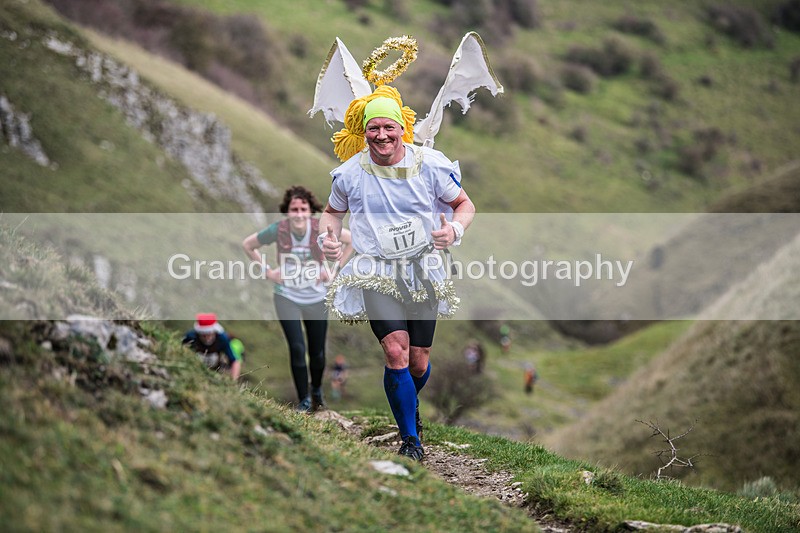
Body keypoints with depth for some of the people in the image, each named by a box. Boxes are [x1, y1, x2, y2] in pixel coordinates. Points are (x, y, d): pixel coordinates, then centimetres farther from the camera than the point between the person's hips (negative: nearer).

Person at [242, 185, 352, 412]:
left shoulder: (321, 228, -19)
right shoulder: (277, 230, -18)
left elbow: (352, 240, -4)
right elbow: (247, 244, -1)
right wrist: (267, 270, -5)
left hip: (316, 298, 1)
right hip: (287, 298, -1)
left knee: (317, 352, 12)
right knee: (297, 348, -12)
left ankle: (317, 390, 41)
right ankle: (303, 400, 5)